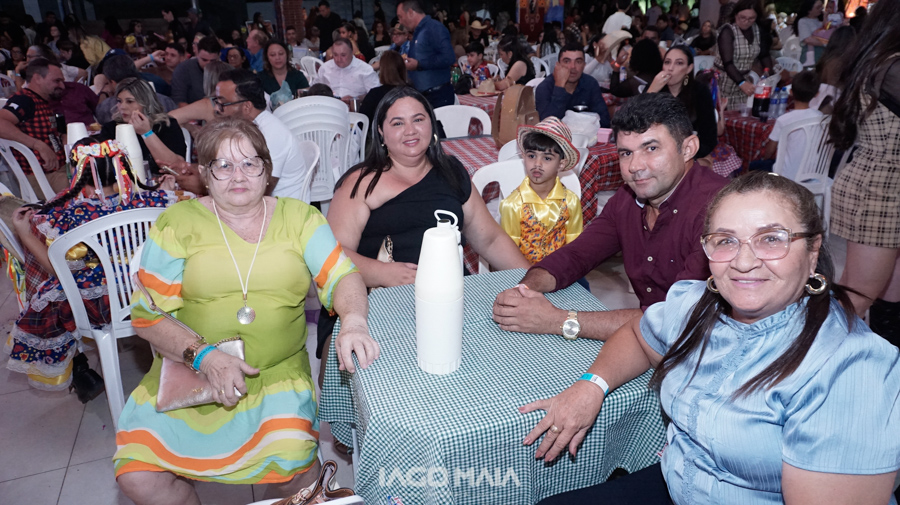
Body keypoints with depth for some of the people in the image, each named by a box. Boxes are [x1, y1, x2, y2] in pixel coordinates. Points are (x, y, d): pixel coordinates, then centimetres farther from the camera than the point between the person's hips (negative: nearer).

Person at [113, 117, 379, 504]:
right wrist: (204, 356, -15)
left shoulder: (298, 217, 5)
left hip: (278, 374, 0)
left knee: (297, 471, -24)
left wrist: (353, 322, -27)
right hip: (188, 372, 1)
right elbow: (146, 315, 0)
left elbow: (342, 276, -4)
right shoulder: (178, 223, 3)